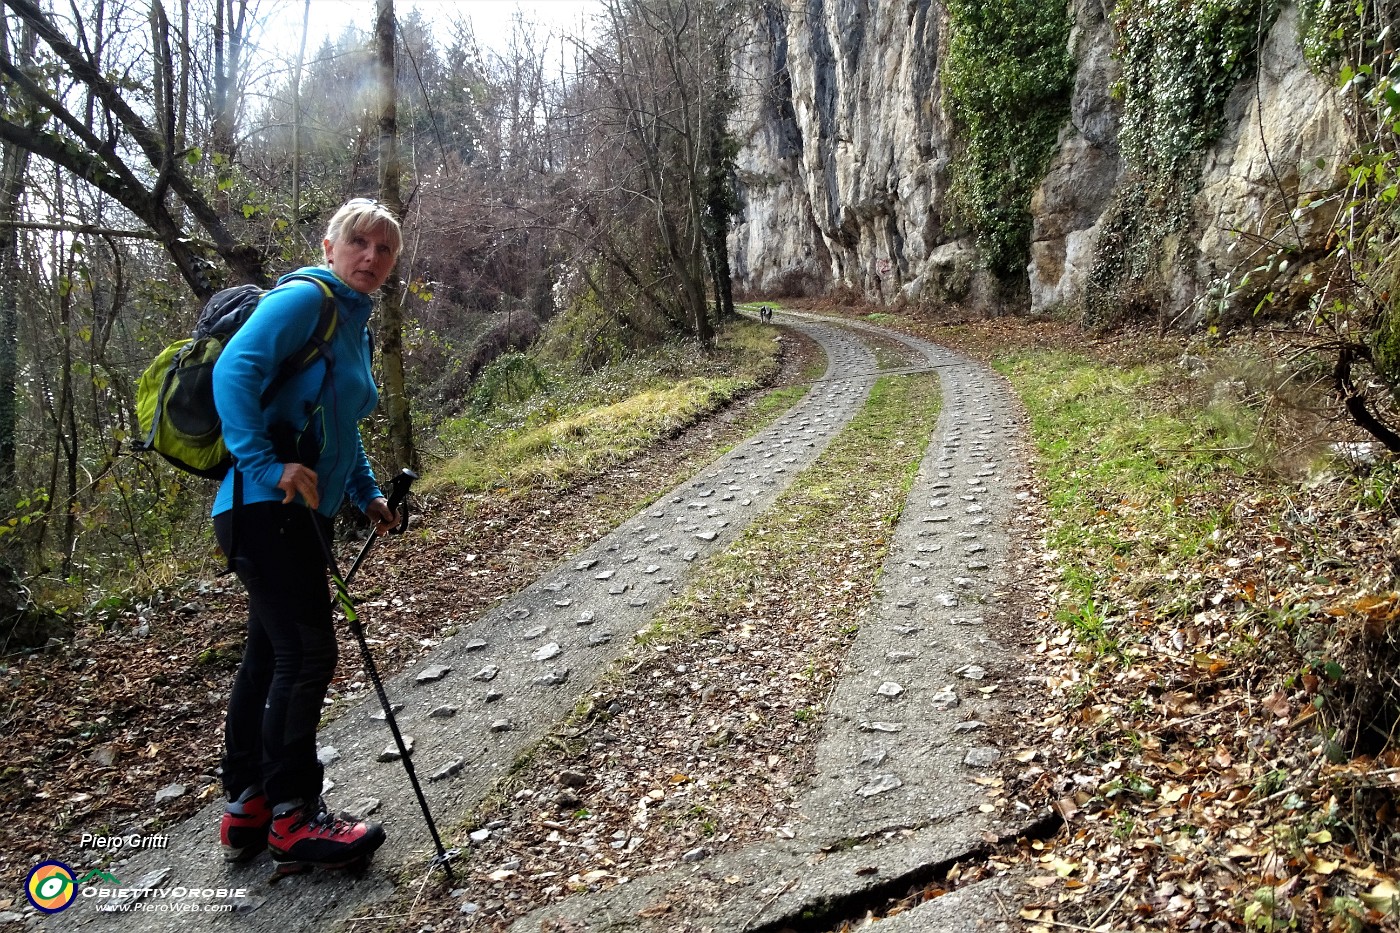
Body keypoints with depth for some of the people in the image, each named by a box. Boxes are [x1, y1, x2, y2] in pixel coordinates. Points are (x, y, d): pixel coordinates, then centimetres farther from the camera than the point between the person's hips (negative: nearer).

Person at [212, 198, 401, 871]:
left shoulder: (355, 325, 19)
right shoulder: (305, 297, -9)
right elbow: (235, 369, -22)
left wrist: (367, 493, 19)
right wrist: (266, 464, -29)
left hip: (301, 512, 10)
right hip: (266, 507, -10)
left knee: (270, 654, 14)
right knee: (307, 654, -6)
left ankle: (246, 809, 26)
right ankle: (292, 817, 8)